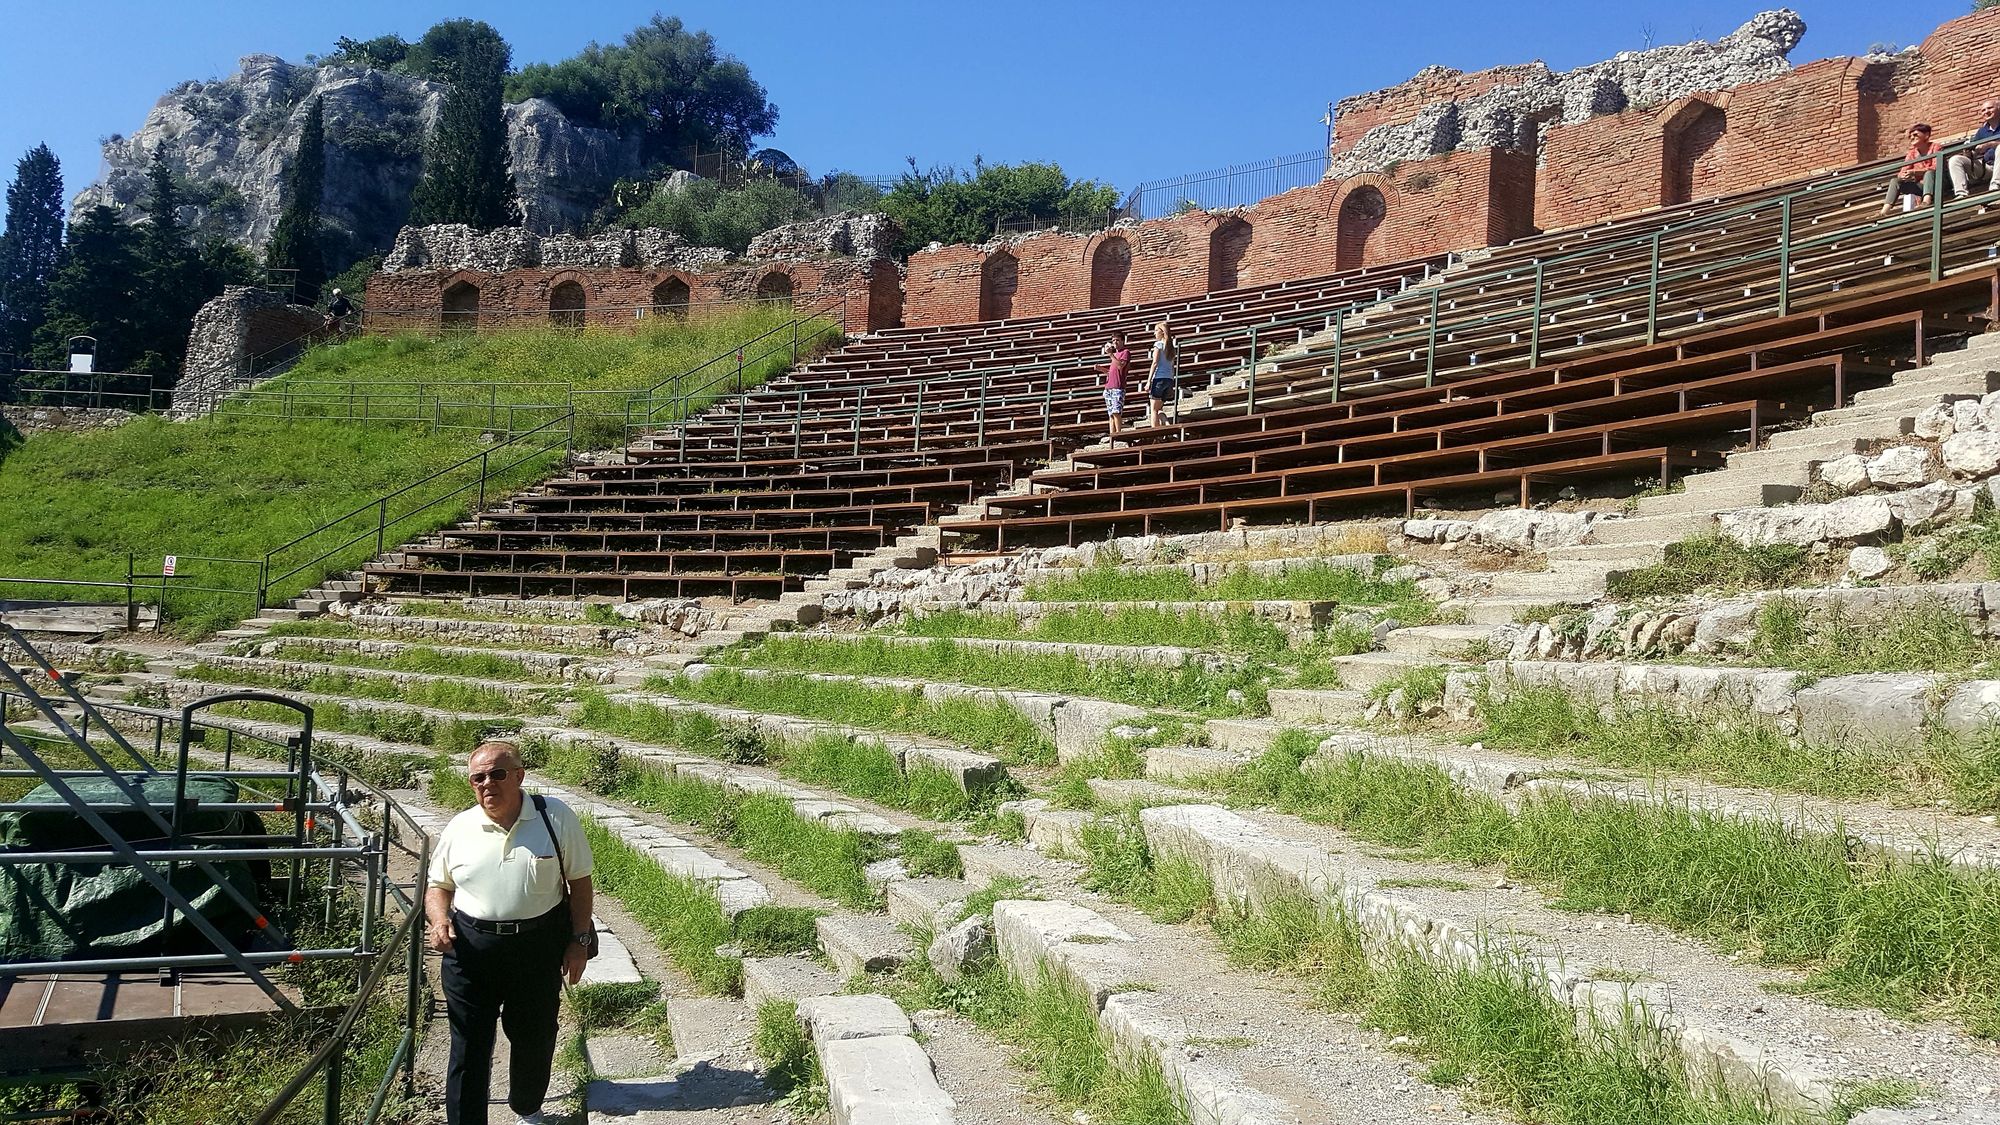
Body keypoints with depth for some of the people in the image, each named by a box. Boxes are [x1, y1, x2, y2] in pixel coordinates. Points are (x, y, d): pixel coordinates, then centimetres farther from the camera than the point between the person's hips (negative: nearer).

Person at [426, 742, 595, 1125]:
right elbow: (438, 884, 13)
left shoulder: (555, 817, -5)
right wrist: (439, 919, -8)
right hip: (470, 949, 0)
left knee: (535, 1037, 16)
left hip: (540, 947, 0)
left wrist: (580, 941, -2)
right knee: (469, 1046, 3)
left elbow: (579, 881, 0)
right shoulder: (459, 828, 1)